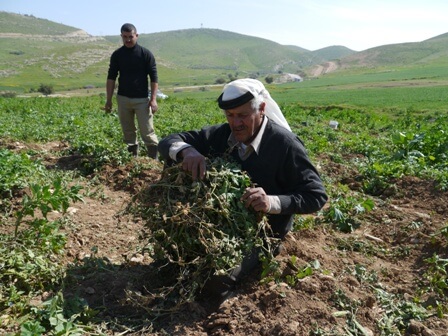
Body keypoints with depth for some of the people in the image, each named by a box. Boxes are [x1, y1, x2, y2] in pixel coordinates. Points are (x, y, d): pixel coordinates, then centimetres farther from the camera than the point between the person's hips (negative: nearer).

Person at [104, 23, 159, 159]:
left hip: (142, 99, -3)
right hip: (123, 99, 3)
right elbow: (111, 77, 6)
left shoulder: (146, 54, -3)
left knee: (147, 132, -6)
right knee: (128, 133, 8)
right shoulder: (117, 54, 5)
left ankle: (154, 159, -2)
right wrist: (108, 100, 0)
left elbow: (154, 77, -4)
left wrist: (153, 99, -12)